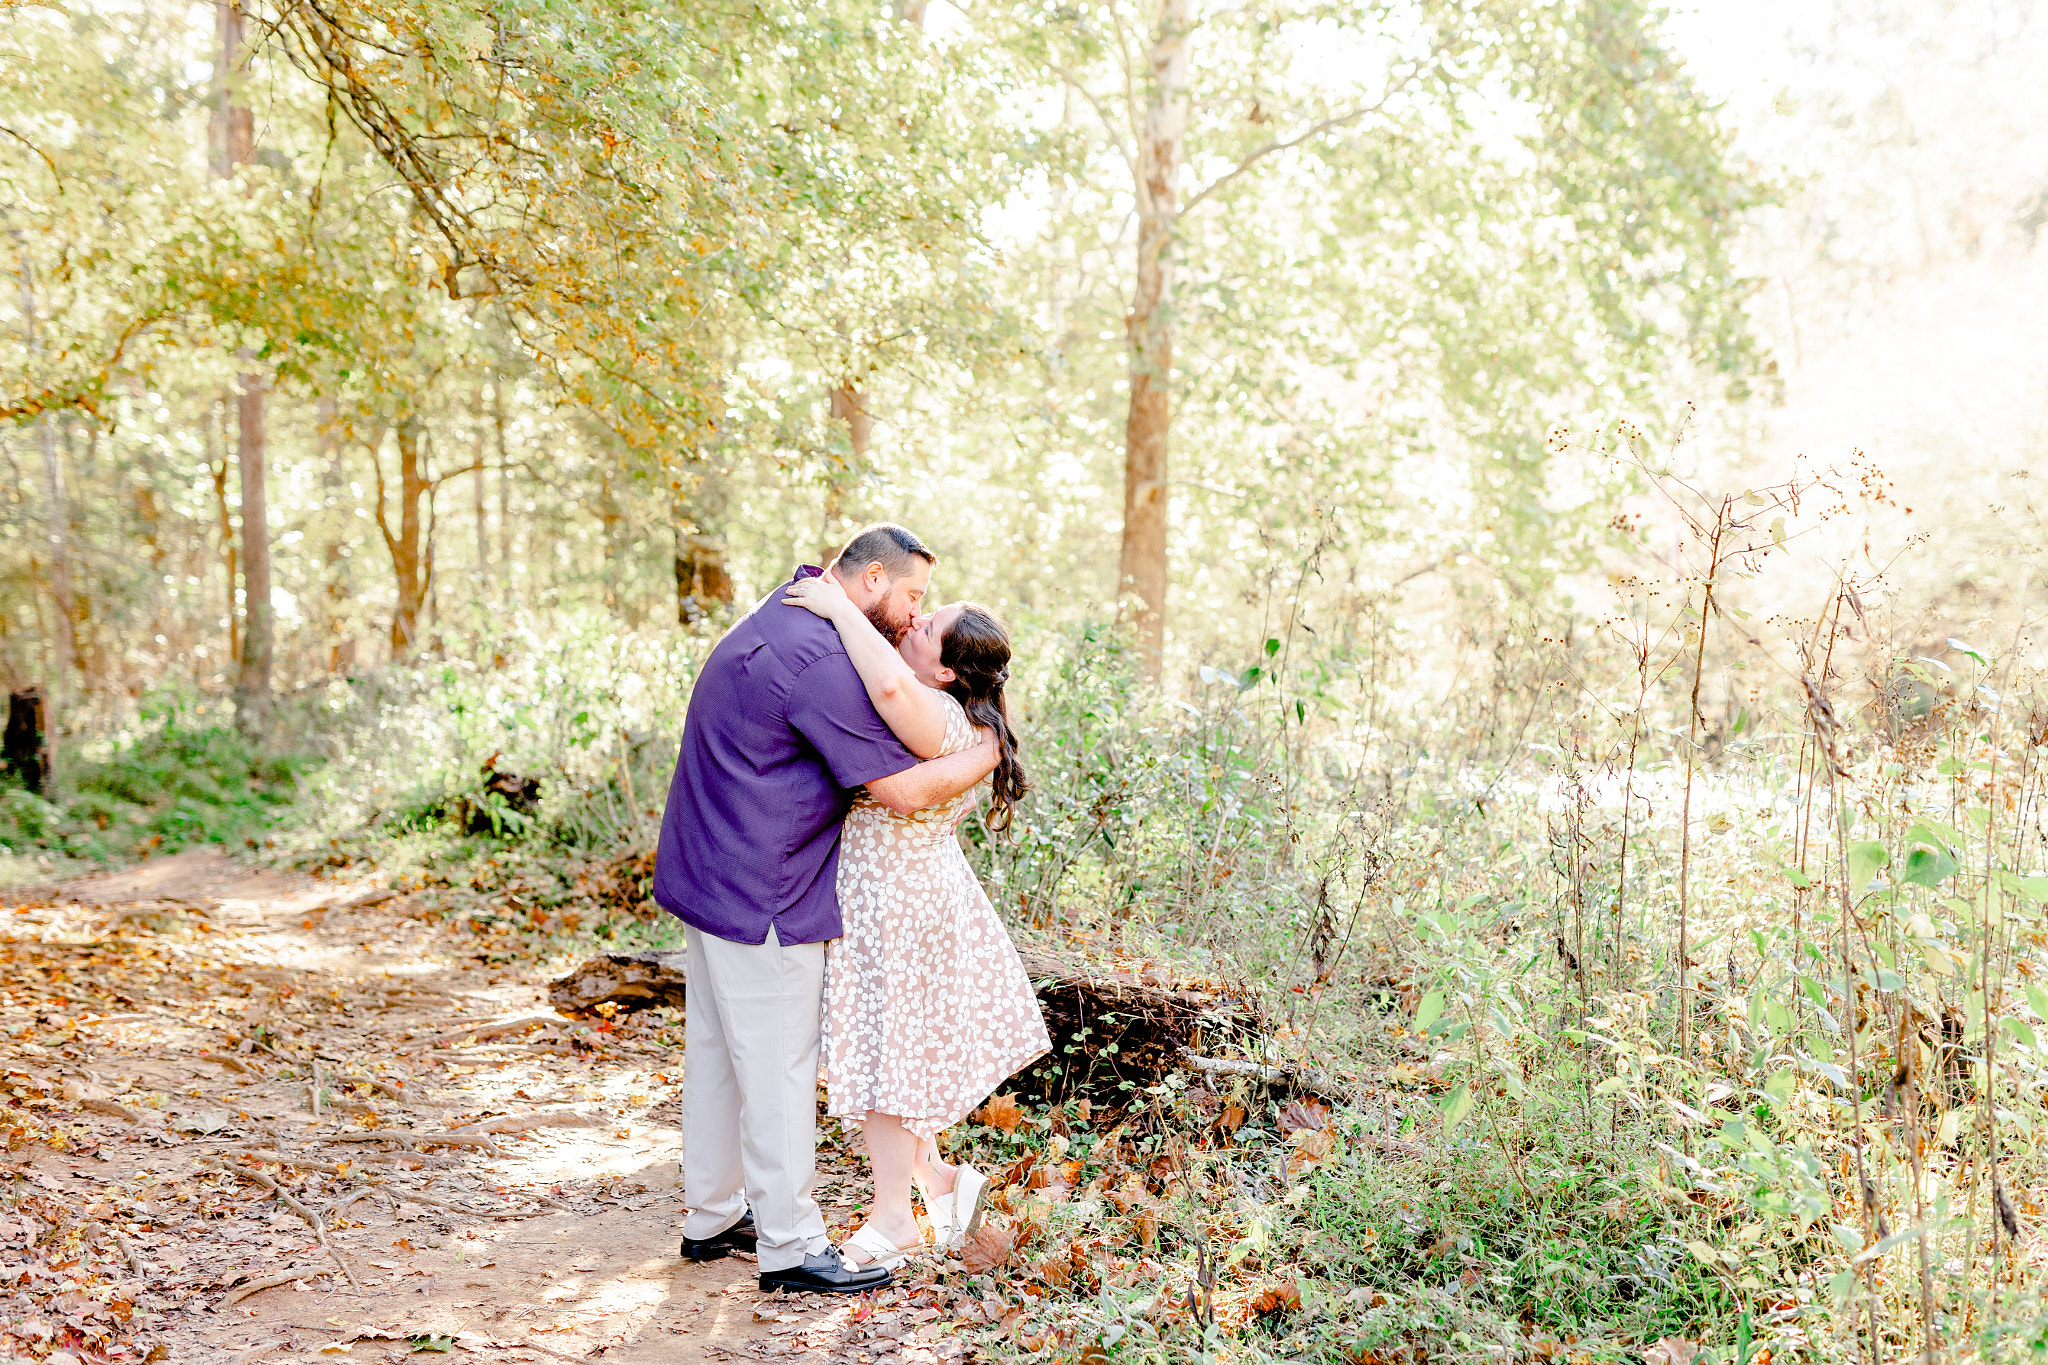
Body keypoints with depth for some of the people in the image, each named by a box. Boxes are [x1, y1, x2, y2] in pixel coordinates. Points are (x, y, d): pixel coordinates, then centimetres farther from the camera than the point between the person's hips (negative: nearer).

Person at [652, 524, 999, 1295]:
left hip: (709, 877, 11)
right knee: (777, 1068, -2)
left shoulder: (781, 620, 11)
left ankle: (713, 1215, 30)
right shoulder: (820, 661, -22)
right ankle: (790, 1246, 8)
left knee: (717, 1047, 18)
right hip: (760, 894, -11)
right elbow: (905, 790, -22)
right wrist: (991, 751, -8)